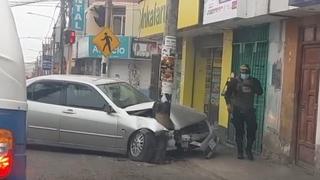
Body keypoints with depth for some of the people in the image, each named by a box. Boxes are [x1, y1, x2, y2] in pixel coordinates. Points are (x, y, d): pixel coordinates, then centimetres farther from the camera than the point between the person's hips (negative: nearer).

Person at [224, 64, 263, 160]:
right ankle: (240, 152, 14)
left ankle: (249, 150, 15)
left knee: (252, 130, -3)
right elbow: (227, 93, -7)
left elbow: (260, 92, 0)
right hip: (238, 110, -2)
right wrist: (228, 104, -21)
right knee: (239, 132, 4)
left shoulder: (254, 81, 3)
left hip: (249, 110, 2)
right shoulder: (235, 81, -4)